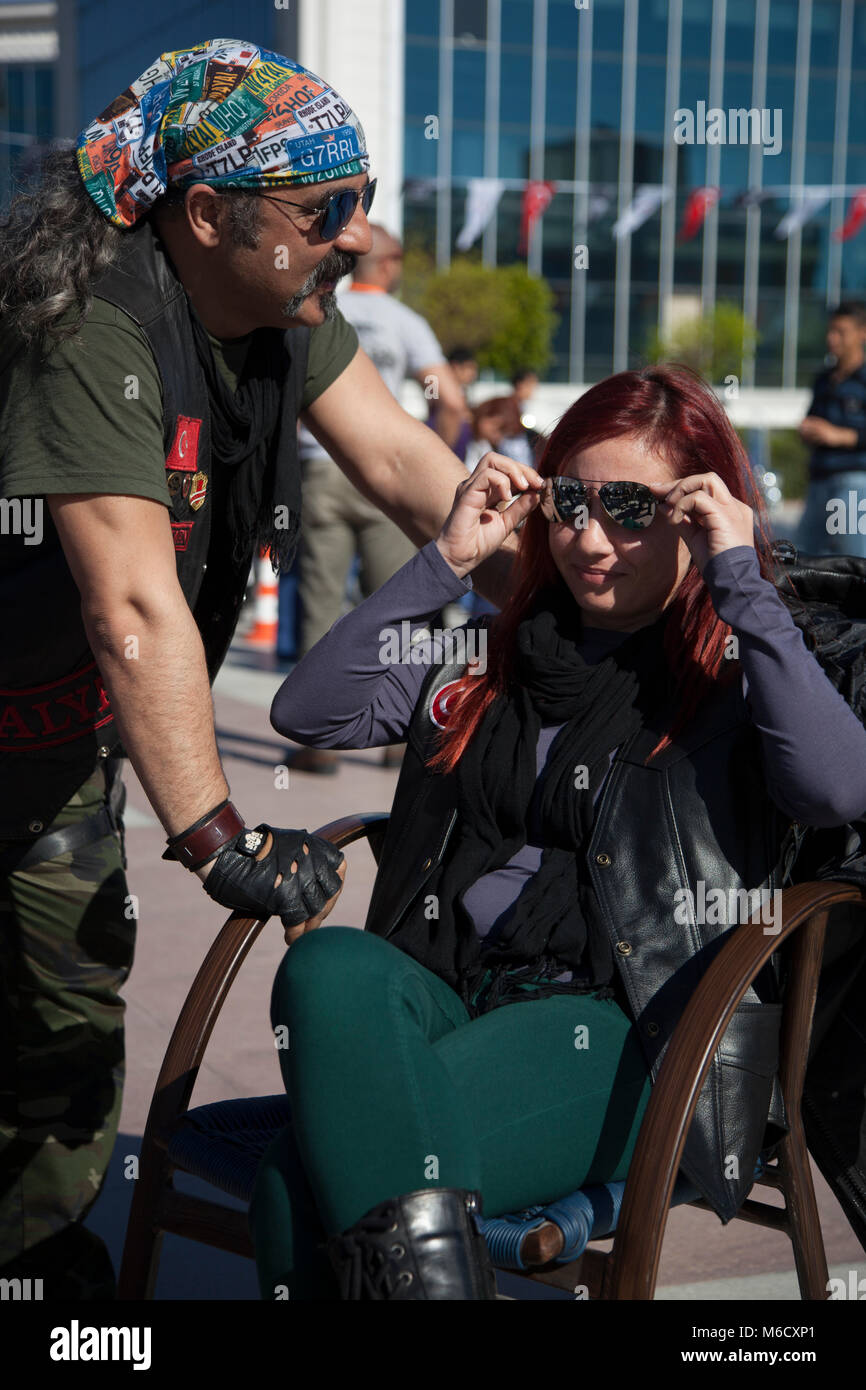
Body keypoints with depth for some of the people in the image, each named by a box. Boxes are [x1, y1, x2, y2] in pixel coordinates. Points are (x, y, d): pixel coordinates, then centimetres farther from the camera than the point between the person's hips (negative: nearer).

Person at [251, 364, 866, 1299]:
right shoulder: (489, 658, 20)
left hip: (618, 1026, -5)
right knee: (330, 966, -32)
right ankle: (424, 1263, -35)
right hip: (442, 995, 5)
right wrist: (447, 559, 5)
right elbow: (305, 711, 9)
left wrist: (739, 581, -10)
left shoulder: (742, 676, 7)